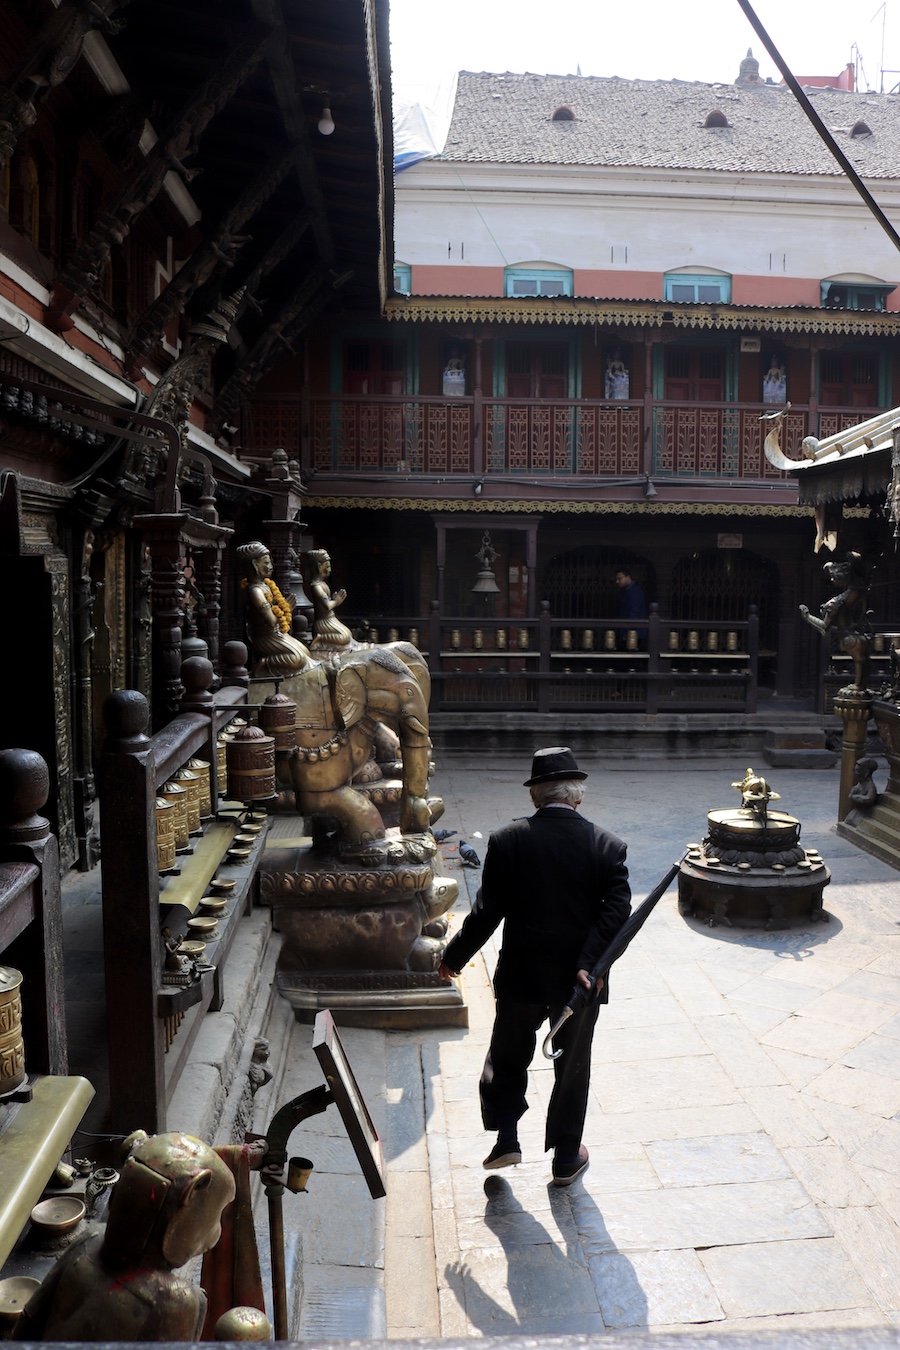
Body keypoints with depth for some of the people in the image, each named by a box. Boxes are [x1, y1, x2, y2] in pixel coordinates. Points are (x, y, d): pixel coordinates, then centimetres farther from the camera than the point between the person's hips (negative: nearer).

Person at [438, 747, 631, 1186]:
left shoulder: (507, 840, -12)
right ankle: (566, 1158, 30)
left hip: (521, 975, -1)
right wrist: (589, 965, -18)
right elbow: (617, 911, -18)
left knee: (507, 1059, 22)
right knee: (572, 1067, 18)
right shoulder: (607, 845, -9)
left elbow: (487, 911, -11)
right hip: (579, 980, 1)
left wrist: (454, 957, 0)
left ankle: (506, 1140, 19)